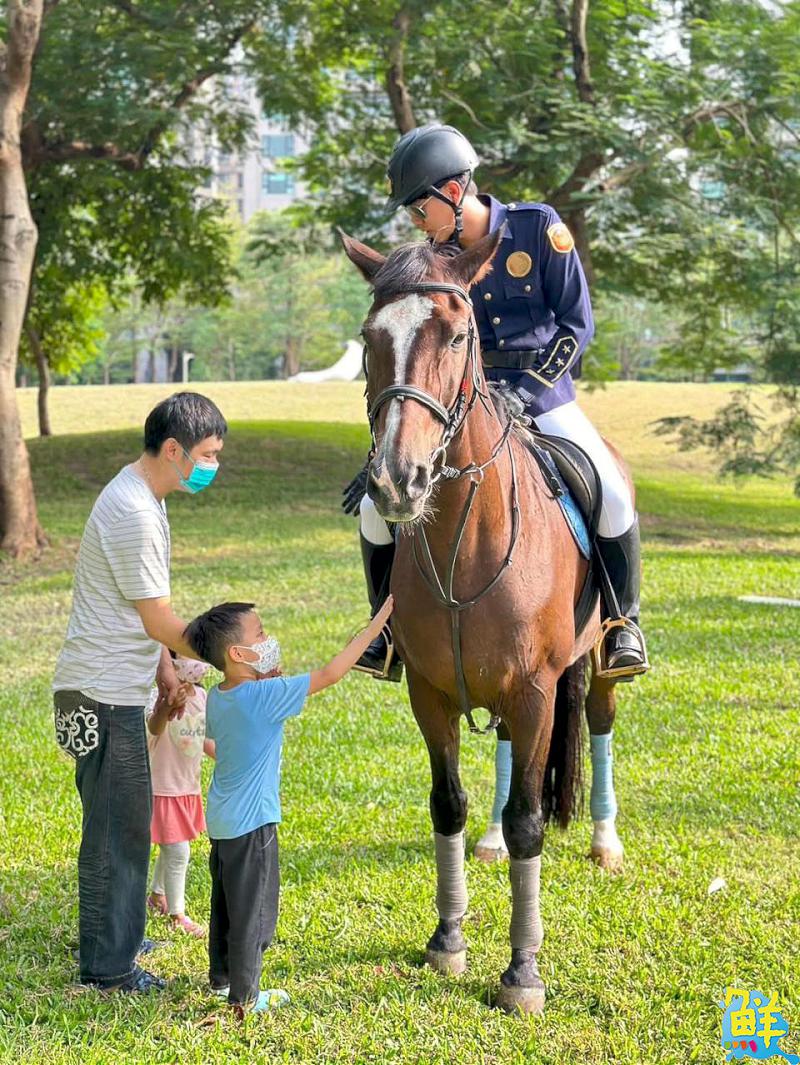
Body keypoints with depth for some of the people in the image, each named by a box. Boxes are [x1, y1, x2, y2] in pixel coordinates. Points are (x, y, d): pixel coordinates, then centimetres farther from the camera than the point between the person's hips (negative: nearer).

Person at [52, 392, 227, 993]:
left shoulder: (141, 497, 10)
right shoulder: (135, 514, -22)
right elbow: (161, 622, -19)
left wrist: (165, 667, 11)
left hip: (114, 691, 10)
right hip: (104, 696, -10)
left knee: (118, 822, 21)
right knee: (118, 827, -1)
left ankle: (113, 936, 35)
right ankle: (108, 967, 8)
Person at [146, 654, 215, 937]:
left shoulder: (201, 696, 1)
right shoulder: (161, 696, -23)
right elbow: (154, 728, -46)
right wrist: (162, 714, -68)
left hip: (189, 788, 8)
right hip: (163, 789, -8)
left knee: (171, 849, 22)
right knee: (178, 852, -7)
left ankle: (157, 895, 43)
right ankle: (177, 916, 5)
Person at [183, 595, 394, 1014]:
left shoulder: (216, 697, 1)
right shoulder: (265, 696, -23)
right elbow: (329, 674, -23)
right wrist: (377, 623, -19)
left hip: (220, 820, 8)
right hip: (251, 823, -8)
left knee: (225, 901, 22)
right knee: (253, 910, 4)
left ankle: (221, 976, 36)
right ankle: (244, 996, 12)